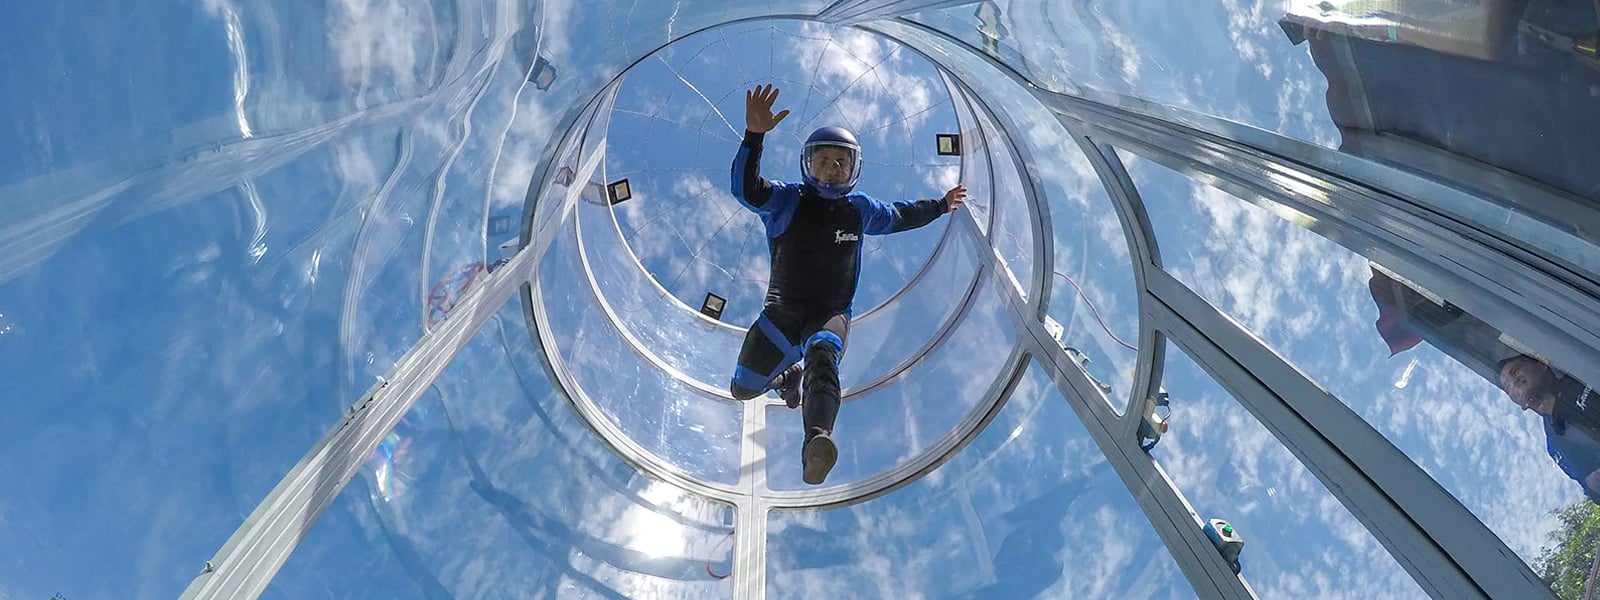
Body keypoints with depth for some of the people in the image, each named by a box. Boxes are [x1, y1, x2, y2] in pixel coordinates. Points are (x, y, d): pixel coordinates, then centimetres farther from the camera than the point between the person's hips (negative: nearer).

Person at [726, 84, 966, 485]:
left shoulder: (860, 208, 9)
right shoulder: (787, 200, -3)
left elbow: (898, 217, 31)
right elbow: (746, 189, -24)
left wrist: (939, 206, 39)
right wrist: (754, 136, -39)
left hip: (831, 315, -1)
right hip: (782, 313, 1)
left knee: (822, 356, -37)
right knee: (743, 389, 8)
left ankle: (817, 442, -64)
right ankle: (789, 374, 44)